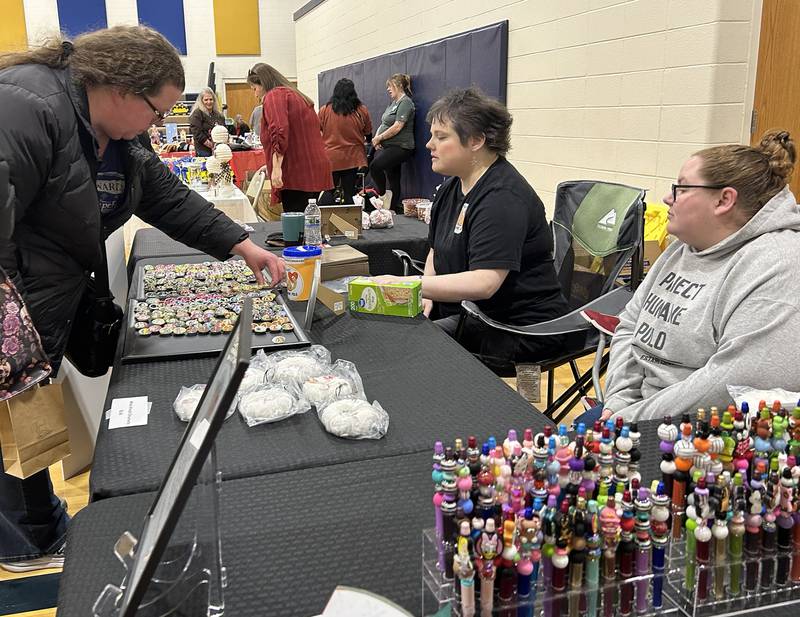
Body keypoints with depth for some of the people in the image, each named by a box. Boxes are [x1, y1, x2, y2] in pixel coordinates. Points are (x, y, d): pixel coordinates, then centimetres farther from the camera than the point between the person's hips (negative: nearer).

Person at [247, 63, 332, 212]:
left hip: (297, 175, -9)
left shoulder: (274, 96, -3)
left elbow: (280, 132, -19)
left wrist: (276, 167, -22)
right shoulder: (296, 95, 26)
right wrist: (270, 166, 34)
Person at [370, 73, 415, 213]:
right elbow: (384, 124, 19)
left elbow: (397, 127, -18)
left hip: (401, 147, -9)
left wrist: (379, 138, -11)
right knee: (393, 179, 9)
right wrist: (377, 138, 0)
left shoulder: (405, 102, -9)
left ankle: (384, 195, -9)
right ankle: (394, 210, 14)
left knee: (375, 166, -26)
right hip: (389, 146, 9)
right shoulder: (393, 103, 19)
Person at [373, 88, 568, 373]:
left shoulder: (503, 198, -20)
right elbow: (437, 251, 19)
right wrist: (427, 297, -1)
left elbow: (484, 283, -30)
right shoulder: (451, 187, 11)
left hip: (519, 329, -9)